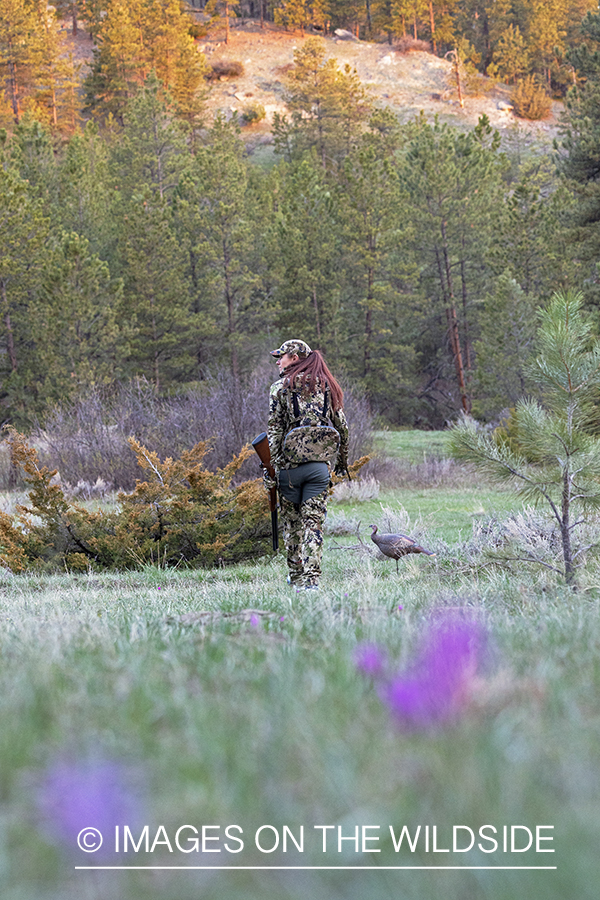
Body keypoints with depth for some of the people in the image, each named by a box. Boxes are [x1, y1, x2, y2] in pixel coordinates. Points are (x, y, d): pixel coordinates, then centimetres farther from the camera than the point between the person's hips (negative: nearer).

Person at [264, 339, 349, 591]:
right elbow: (342, 426, 13)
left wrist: (270, 469, -8)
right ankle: (310, 578, -10)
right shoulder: (326, 386, 10)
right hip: (320, 464, 3)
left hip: (290, 463, -3)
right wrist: (342, 461, 25)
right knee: (313, 523, 1)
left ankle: (296, 576, 18)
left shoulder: (281, 387, -3)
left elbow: (274, 430, -8)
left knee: (291, 522, 12)